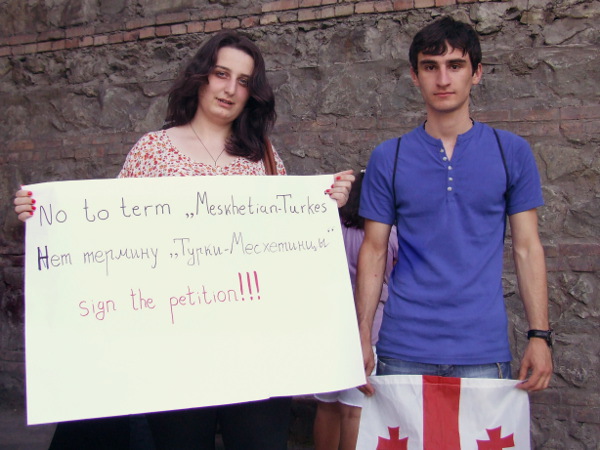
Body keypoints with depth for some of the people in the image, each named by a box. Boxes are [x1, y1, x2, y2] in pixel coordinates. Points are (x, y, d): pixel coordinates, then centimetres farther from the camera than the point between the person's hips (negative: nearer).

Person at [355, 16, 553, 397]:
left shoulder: (512, 152, 3)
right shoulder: (388, 158, 4)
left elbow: (527, 248, 4)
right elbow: (374, 250, 4)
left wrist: (541, 336, -3)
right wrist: (363, 337, -2)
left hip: (484, 352, 0)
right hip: (403, 351, 0)